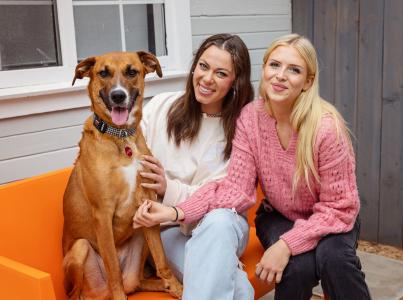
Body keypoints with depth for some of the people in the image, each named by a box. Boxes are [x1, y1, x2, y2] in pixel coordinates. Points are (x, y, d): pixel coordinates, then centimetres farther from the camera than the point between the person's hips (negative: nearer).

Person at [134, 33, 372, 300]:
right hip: (279, 217, 2)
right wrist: (179, 213, -33)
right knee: (297, 267, -28)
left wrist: (287, 244, -30)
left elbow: (339, 207, -18)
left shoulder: (327, 127, -24)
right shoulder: (250, 118, -14)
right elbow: (238, 188, -18)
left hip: (329, 220, -1)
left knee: (332, 255, -32)